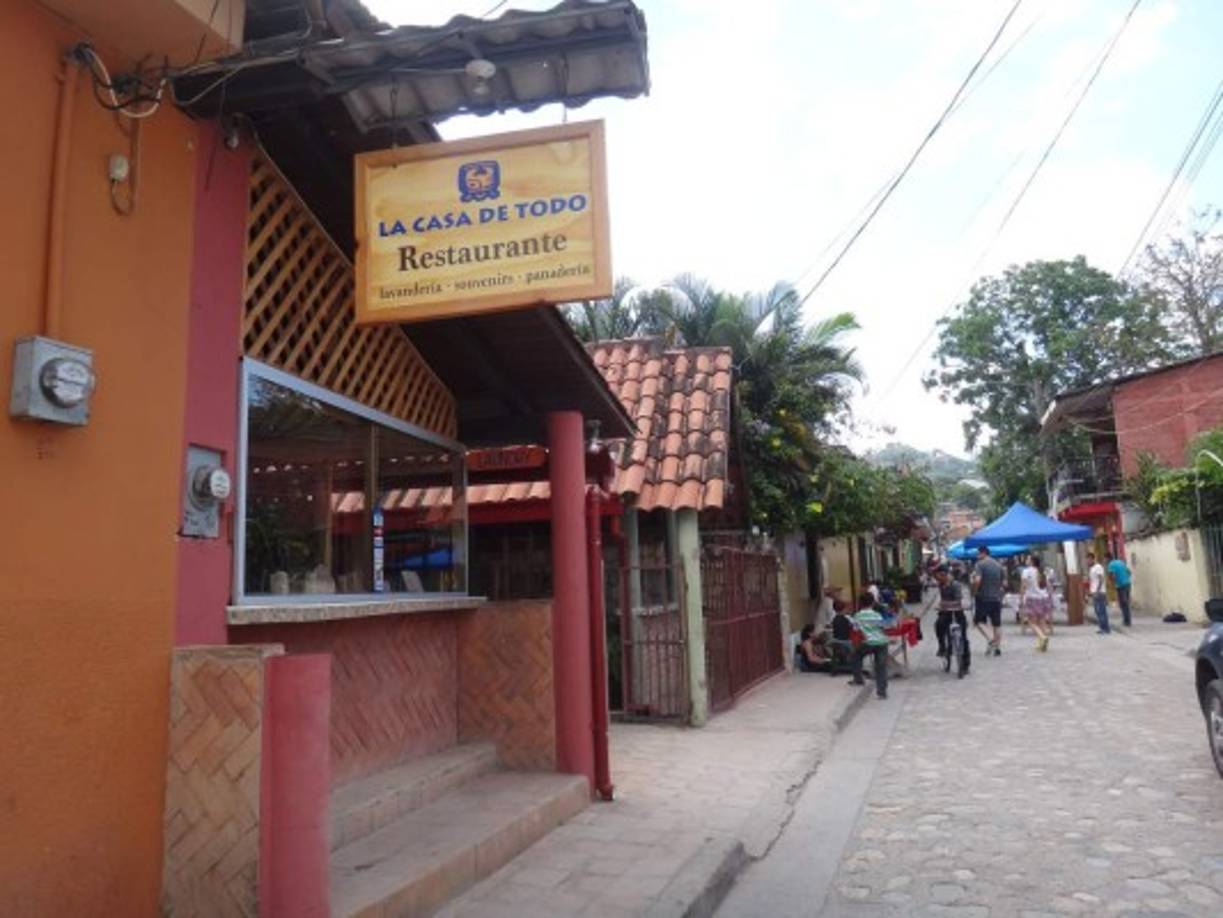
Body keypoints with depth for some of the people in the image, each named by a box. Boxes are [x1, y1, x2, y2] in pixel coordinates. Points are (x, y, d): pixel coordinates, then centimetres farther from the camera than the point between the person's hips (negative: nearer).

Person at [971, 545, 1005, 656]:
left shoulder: (980, 564, -9)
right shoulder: (999, 565, 11)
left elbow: (977, 580, -21)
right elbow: (1004, 583, 11)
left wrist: (974, 592, -7)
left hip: (983, 597, -5)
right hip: (997, 598, 5)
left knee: (978, 620, 5)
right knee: (997, 624, 9)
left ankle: (989, 639, -15)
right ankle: (998, 647, 8)